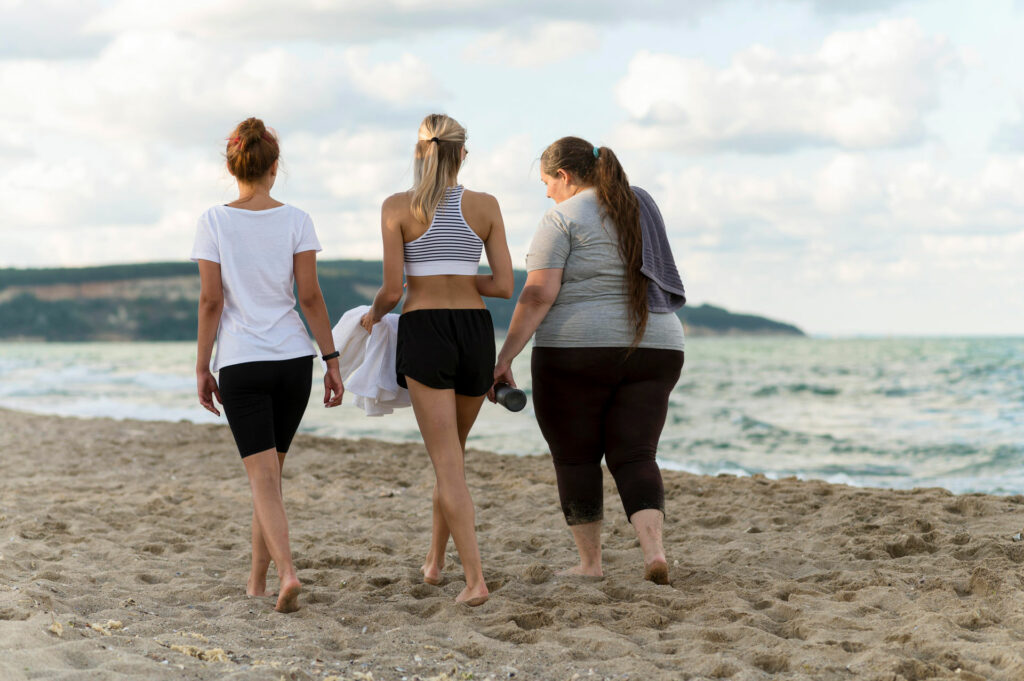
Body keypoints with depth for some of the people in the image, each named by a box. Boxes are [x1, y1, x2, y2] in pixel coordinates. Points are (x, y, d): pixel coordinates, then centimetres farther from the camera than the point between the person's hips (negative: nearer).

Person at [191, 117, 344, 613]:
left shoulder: (214, 222, -4)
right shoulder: (295, 221, -1)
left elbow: (210, 301, -5)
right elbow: (311, 297, -3)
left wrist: (202, 368, 2)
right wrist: (332, 360, 2)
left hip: (240, 364, -2)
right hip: (293, 358, 2)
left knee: (263, 475, -3)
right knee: (271, 470, 16)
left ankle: (286, 571, -23)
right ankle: (258, 578, 24)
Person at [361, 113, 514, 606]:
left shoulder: (398, 207, -3)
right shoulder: (485, 205, 3)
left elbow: (392, 289, -5)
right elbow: (504, 286, 1)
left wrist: (374, 314, 16)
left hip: (423, 330, -3)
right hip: (476, 331, 3)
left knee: (448, 464, -3)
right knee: (453, 450, 22)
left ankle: (475, 579, -13)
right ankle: (434, 561, 33)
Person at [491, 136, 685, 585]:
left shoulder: (562, 218, -6)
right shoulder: (641, 212, 14)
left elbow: (537, 296, -14)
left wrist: (504, 358, -14)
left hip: (577, 349, -5)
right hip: (652, 350, 5)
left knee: (575, 460, 7)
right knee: (633, 457, 4)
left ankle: (590, 562, 13)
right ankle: (654, 549, -17)